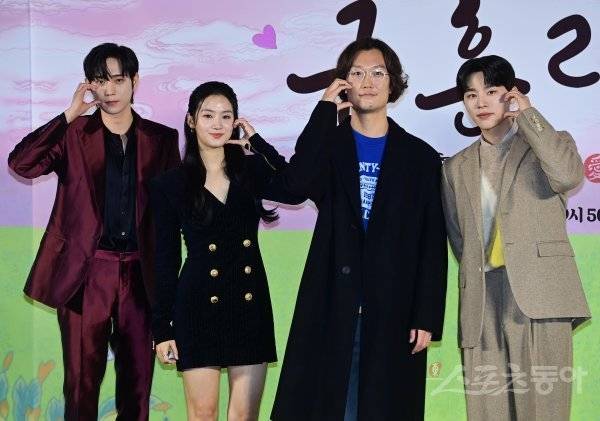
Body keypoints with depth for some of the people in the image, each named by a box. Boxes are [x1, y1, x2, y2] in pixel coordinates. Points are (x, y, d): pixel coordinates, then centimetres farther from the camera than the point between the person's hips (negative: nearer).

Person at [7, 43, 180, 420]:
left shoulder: (162, 138, 7)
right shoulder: (72, 134, 3)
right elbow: (21, 163, -12)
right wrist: (69, 116, -12)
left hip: (140, 273, 2)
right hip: (86, 272, -1)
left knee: (138, 379, 9)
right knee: (82, 378, 4)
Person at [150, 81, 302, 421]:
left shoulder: (252, 171, 5)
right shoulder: (170, 185, 0)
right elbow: (166, 260, 1)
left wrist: (257, 141, -7)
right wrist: (162, 328, 0)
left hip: (250, 305, 2)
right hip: (199, 307, -2)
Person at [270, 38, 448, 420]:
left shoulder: (421, 157, 7)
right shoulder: (328, 145, 8)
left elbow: (432, 246, 3)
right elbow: (296, 183, -16)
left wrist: (427, 318, -4)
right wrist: (325, 110, -10)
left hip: (393, 312, 0)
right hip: (331, 306, 0)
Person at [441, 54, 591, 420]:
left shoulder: (548, 145, 10)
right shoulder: (456, 168, 20)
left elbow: (568, 175, -13)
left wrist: (527, 113, -3)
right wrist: (474, 286, 5)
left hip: (538, 296, -3)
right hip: (481, 303, 3)